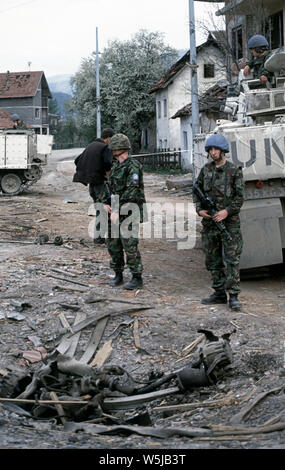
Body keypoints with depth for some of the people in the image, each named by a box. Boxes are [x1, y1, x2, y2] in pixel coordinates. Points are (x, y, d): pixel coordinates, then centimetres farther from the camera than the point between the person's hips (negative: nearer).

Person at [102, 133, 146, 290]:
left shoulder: (133, 166, -15)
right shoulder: (116, 166, 14)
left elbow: (131, 191, -23)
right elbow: (109, 186, 20)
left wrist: (117, 211, -25)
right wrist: (105, 203, 3)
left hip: (130, 212, -9)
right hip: (116, 211, 9)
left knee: (129, 245, -8)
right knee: (113, 243, 10)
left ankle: (137, 278, 0)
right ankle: (118, 275, 21)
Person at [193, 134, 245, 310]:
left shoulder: (235, 171, -4)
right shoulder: (206, 170, 9)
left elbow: (240, 196, -6)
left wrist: (227, 211, -18)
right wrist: (199, 209, 0)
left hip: (229, 222, -5)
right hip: (209, 222, 5)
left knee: (232, 259, -7)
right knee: (213, 260, 9)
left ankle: (233, 296, -6)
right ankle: (219, 293, 19)